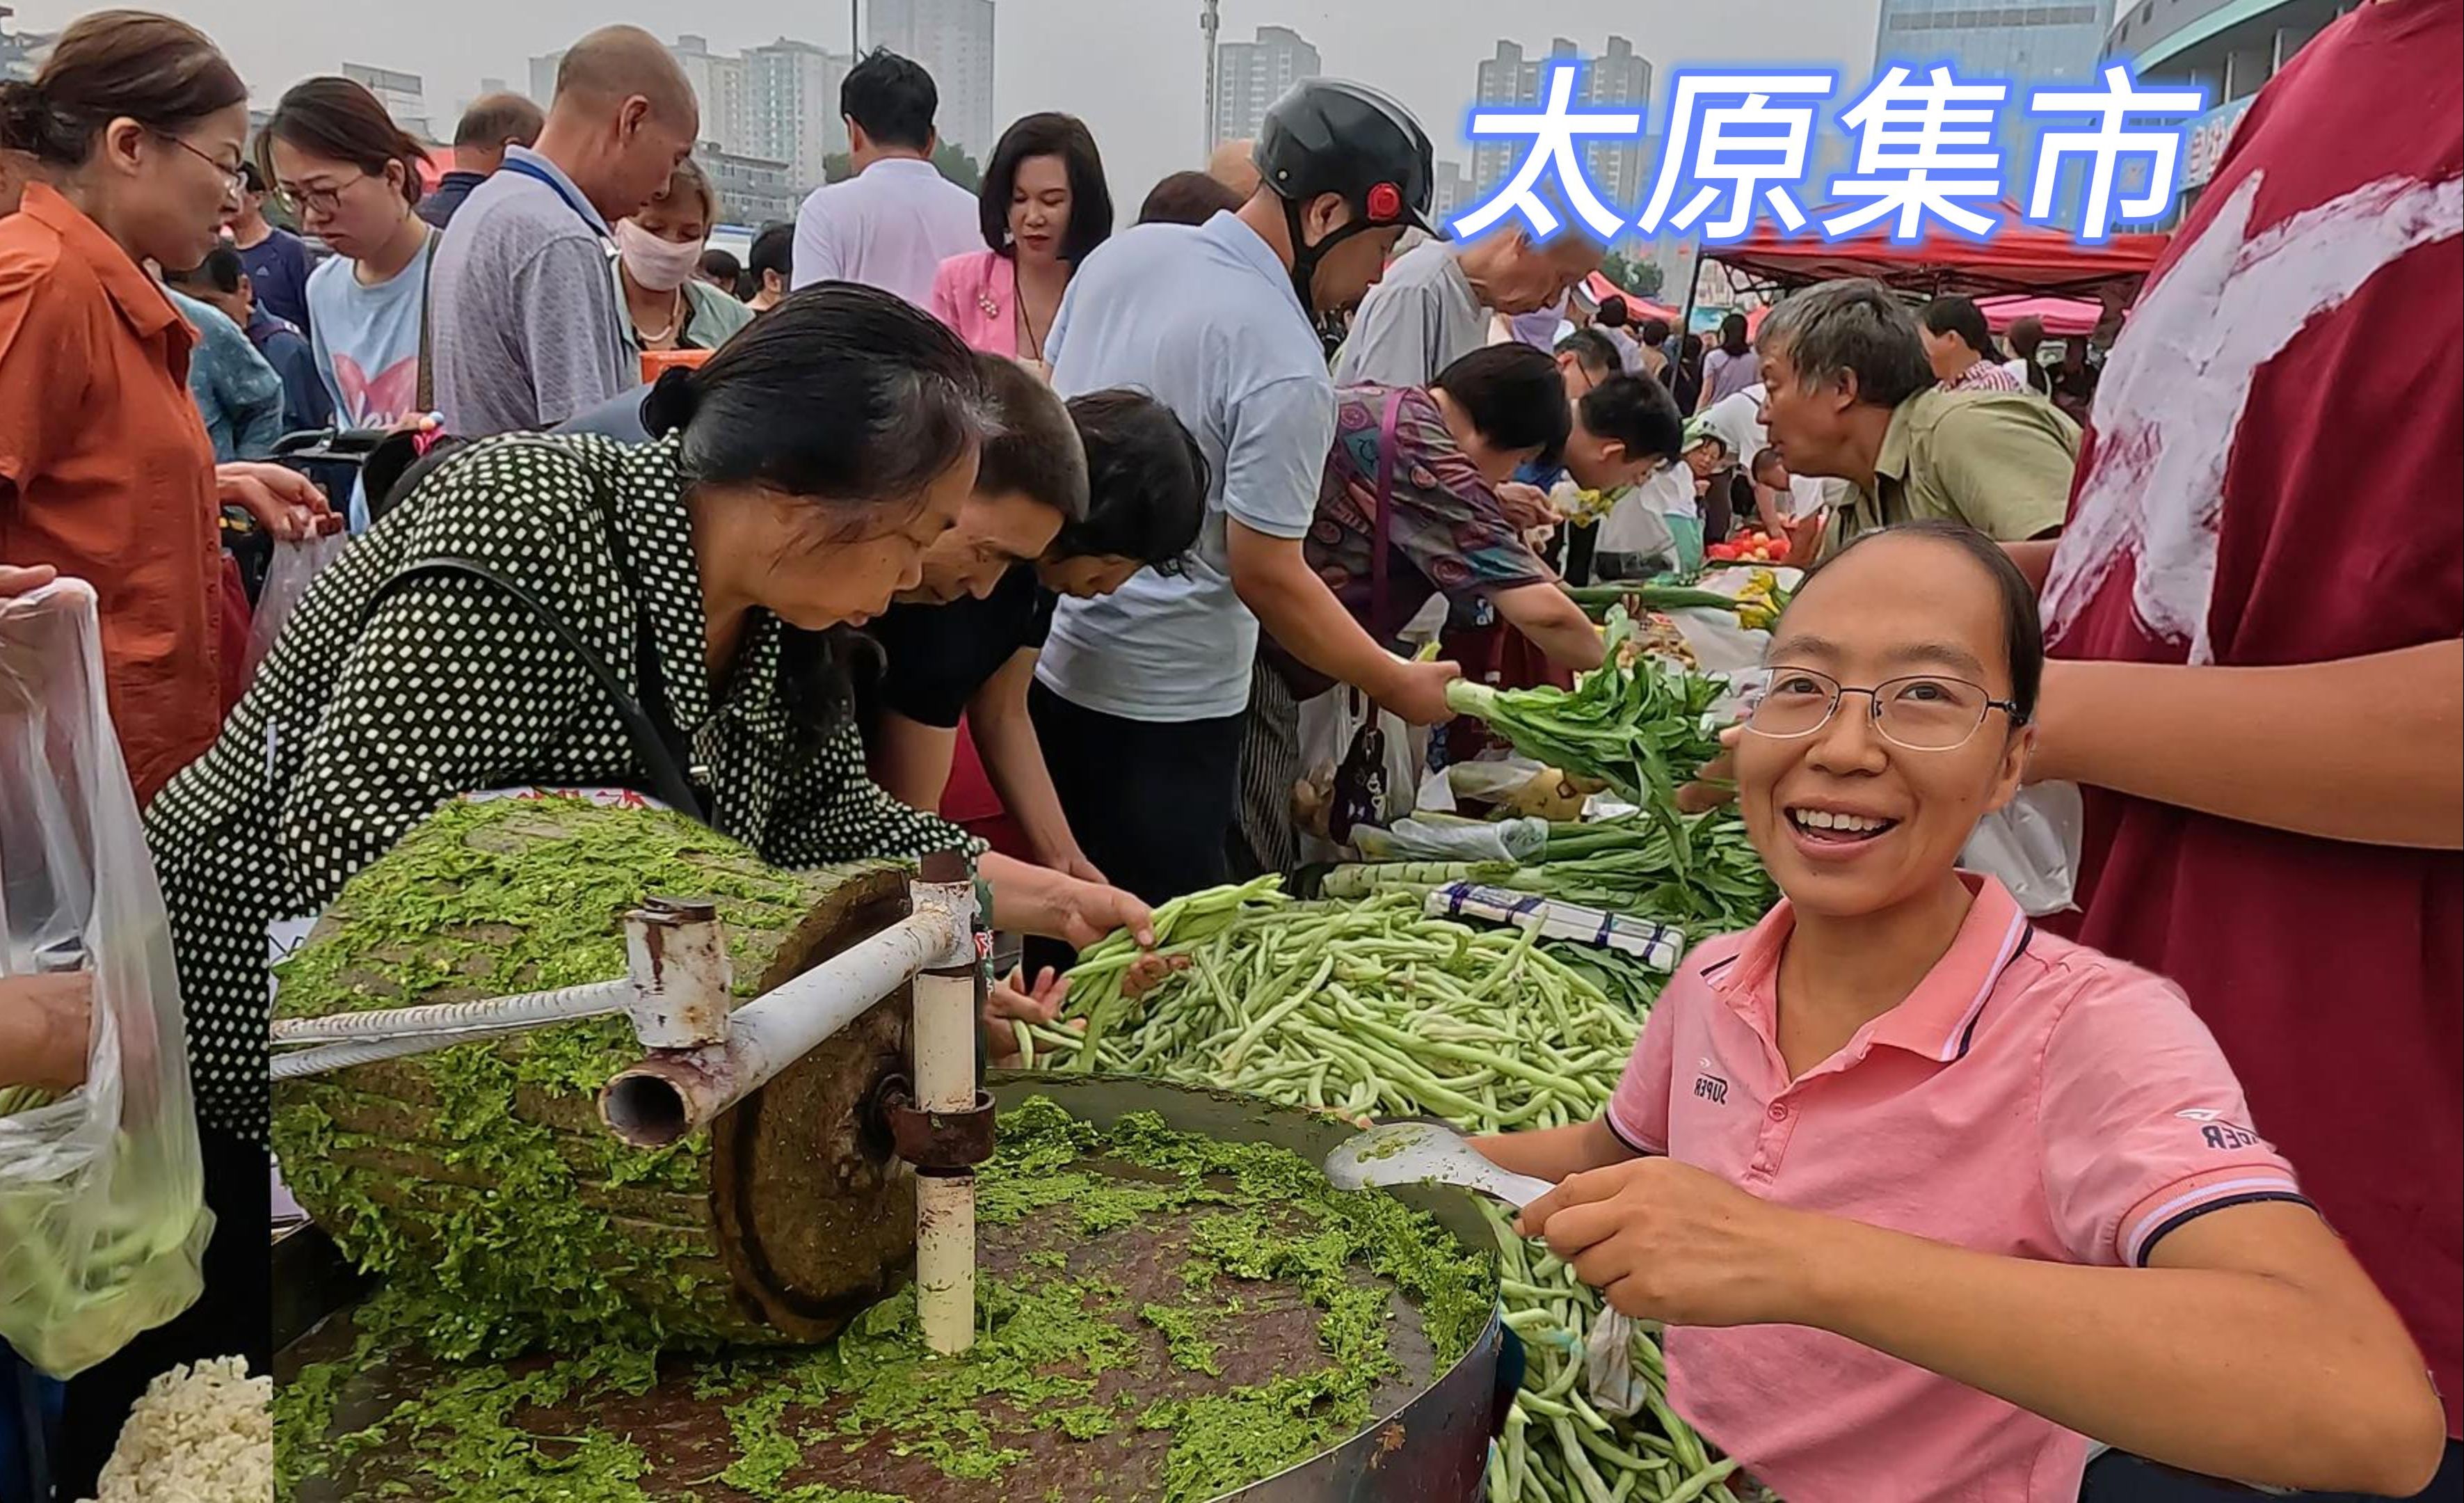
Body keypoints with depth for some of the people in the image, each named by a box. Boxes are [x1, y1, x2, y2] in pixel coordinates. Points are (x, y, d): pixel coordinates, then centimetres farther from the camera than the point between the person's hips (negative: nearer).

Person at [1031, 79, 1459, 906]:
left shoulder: (1121, 252, 2)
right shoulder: (1286, 368, -20)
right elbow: (1267, 578, -17)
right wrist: (1400, 684, -6)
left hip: (1046, 656, 8)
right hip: (1161, 705, -8)